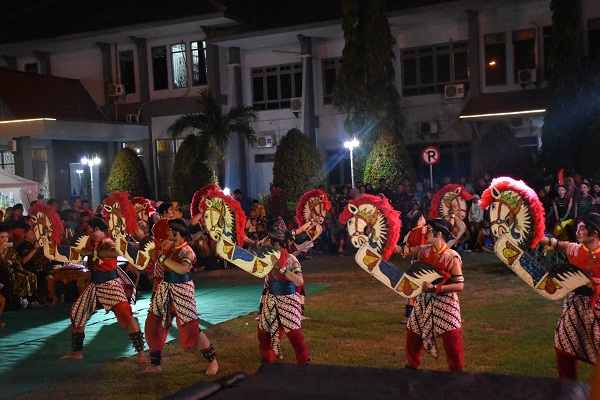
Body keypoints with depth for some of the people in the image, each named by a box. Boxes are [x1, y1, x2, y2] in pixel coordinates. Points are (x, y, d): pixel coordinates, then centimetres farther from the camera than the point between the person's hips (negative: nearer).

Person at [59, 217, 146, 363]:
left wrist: (92, 252, -34)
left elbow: (115, 253, -40)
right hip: (95, 285, 9)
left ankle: (141, 352, -17)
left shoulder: (107, 242, -17)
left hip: (110, 284, -9)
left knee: (124, 313, -22)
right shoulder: (91, 241, 6)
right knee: (76, 313, 12)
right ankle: (77, 352, 27)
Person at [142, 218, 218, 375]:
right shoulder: (167, 246, 4)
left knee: (190, 329, -8)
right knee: (153, 325, 10)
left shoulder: (187, 251, -17)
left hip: (181, 289, -8)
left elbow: (182, 269, -37)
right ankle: (155, 365, 24)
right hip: (165, 288, 8)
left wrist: (163, 258, -32)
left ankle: (212, 361, 9)